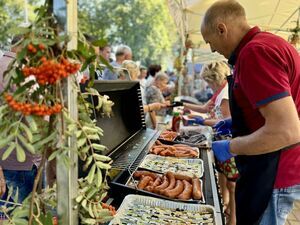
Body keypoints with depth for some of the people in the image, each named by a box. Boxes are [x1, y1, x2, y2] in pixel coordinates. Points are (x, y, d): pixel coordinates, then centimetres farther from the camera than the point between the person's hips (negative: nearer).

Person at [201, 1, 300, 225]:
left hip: (274, 174, -10)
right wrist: (236, 123, 16)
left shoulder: (255, 52, -24)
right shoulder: (270, 43, 9)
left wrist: (230, 147, -17)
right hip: (276, 167, 10)